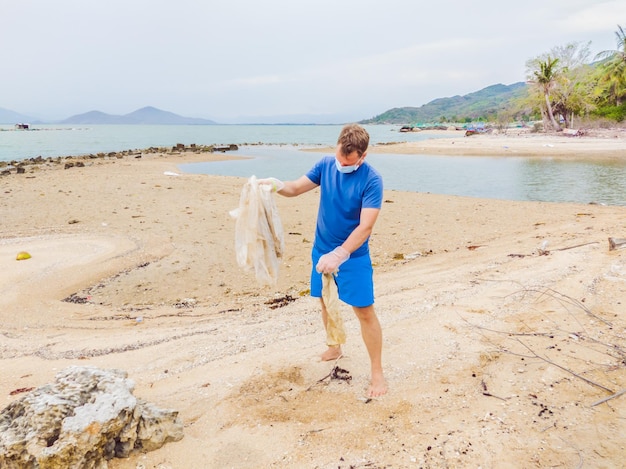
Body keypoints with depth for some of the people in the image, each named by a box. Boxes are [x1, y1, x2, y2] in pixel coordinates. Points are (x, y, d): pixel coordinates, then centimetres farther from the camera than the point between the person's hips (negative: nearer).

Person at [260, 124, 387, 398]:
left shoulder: (371, 181, -20)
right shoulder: (325, 165, -5)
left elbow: (366, 226, -27)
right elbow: (295, 188, -2)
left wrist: (339, 255, -38)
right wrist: (277, 185, -25)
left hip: (353, 256, -5)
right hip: (322, 251, 5)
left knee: (365, 312, -2)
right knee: (326, 302, 20)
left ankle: (377, 372, 12)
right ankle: (334, 348, 44)